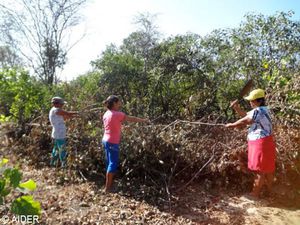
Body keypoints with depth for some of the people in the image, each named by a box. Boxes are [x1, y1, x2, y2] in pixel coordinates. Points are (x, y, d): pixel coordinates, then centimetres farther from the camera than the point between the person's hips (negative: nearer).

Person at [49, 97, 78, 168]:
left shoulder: (53, 110, 15)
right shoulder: (56, 110, -16)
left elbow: (64, 117, 15)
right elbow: (68, 114, -14)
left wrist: (74, 115, 8)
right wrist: (77, 113, 3)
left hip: (56, 134, 10)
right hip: (60, 135, -10)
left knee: (56, 149, 20)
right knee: (62, 151, -2)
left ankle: (53, 163, 30)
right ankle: (64, 165, 5)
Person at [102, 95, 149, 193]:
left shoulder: (106, 114, 9)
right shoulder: (117, 114, -14)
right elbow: (132, 119, -5)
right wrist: (144, 120, 7)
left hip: (106, 140, 9)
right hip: (112, 142, -9)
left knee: (110, 163, 16)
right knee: (113, 164, -1)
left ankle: (109, 185, 26)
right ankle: (108, 188, 4)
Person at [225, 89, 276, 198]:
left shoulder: (257, 111, -21)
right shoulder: (263, 110, 12)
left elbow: (243, 122, -15)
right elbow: (245, 115, 12)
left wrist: (231, 125, 0)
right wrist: (236, 107, -1)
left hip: (261, 143, -10)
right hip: (265, 142, 10)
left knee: (260, 169, 0)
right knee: (268, 167, 20)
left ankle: (255, 193, 11)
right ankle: (269, 189, 35)